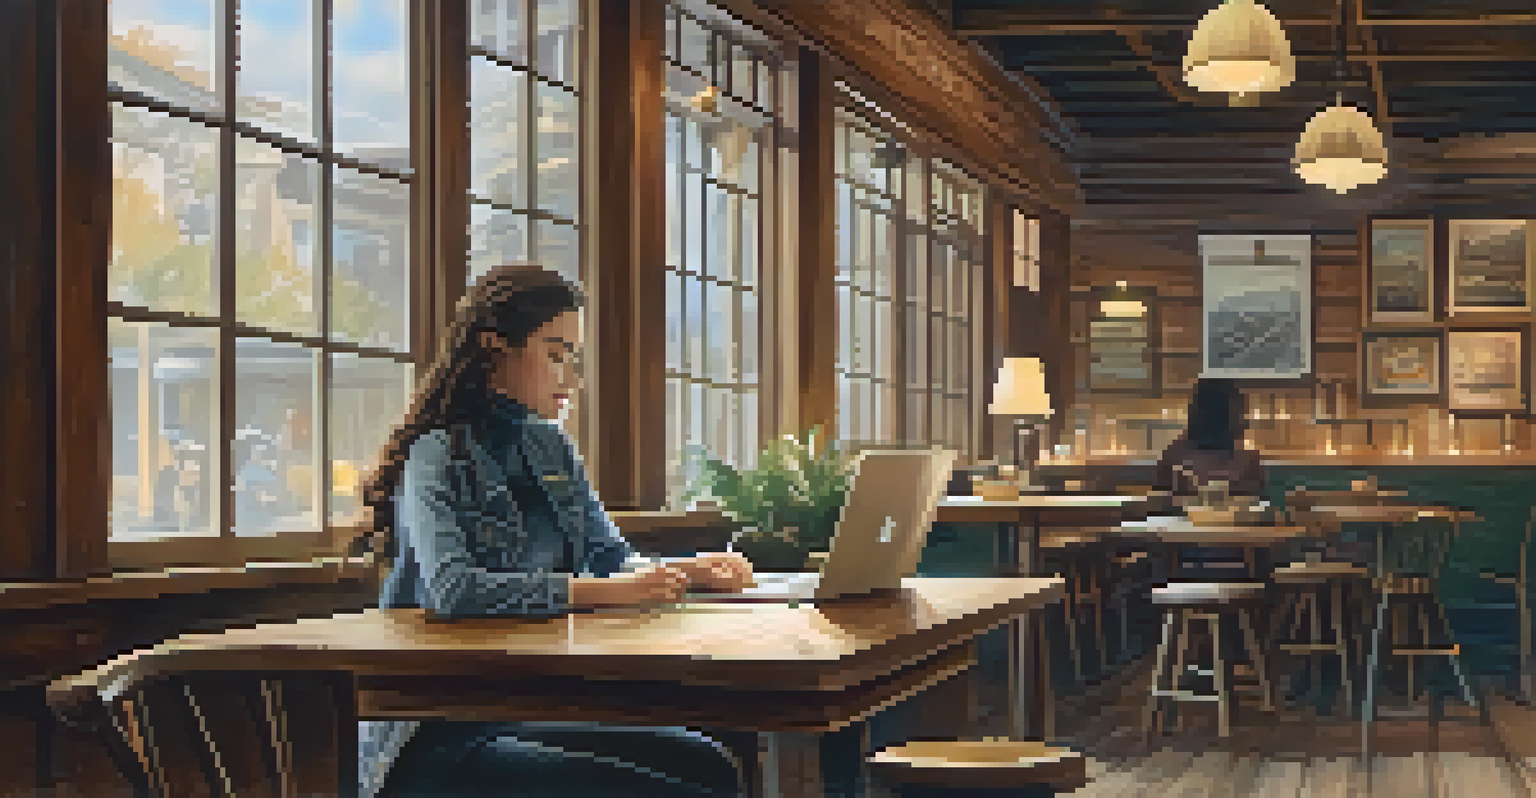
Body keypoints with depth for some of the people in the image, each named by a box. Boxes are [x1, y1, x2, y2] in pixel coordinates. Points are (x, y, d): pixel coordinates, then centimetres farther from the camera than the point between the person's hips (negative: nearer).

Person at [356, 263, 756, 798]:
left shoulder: (551, 450, 14)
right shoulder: (440, 457, -11)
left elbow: (612, 558, 17)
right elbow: (452, 592, -26)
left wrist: (684, 572, -5)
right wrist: (601, 591, -30)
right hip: (430, 737, -8)